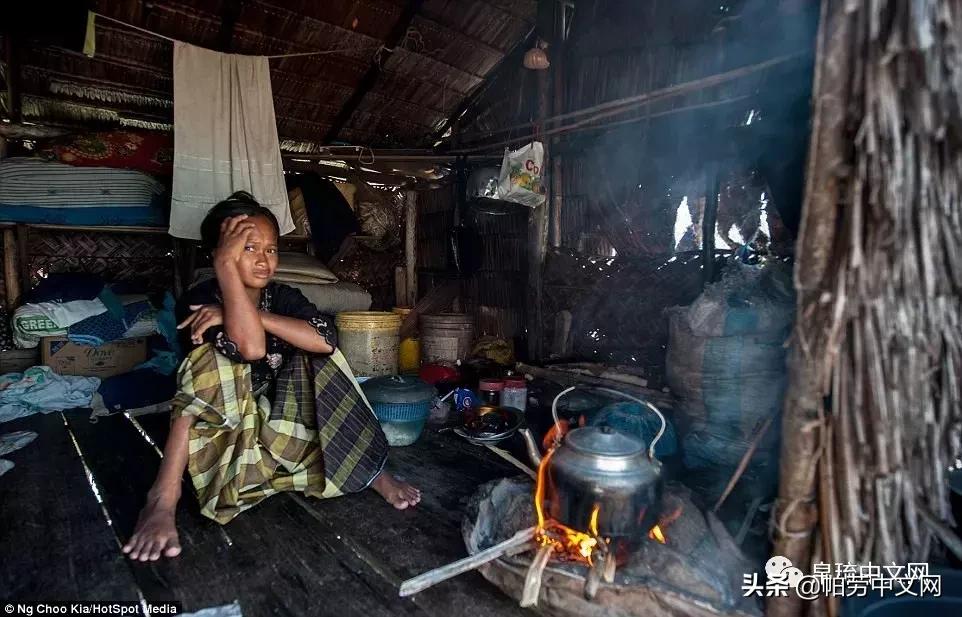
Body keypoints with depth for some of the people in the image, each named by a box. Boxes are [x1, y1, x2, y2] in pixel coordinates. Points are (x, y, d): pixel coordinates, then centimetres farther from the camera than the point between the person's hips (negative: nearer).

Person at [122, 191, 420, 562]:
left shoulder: (282, 297, -5)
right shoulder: (198, 301, -17)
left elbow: (326, 339, -26)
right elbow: (251, 348, -39)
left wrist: (253, 316, -31)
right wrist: (226, 263, -36)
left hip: (273, 422, 4)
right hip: (214, 428, -3)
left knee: (317, 357, -17)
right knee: (215, 359, -29)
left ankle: (368, 470, -12)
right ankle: (163, 498, -29)